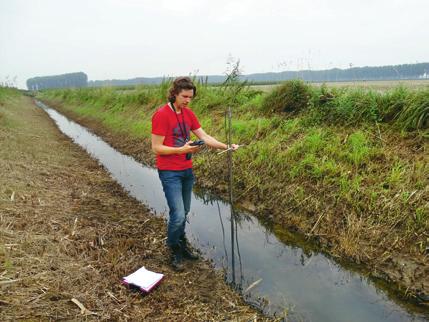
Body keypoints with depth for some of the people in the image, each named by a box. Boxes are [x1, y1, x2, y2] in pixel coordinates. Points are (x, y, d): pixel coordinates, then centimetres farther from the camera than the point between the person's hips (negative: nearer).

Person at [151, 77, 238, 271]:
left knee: (184, 212, 15)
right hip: (170, 172, -7)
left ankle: (181, 244, 34)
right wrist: (182, 149, -23)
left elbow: (204, 137, 6)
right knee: (178, 214, -8)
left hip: (187, 170, 7)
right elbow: (156, 148, -14)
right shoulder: (161, 115, -14)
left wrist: (226, 147, -6)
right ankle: (174, 251, 15)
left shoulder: (188, 113, 8)